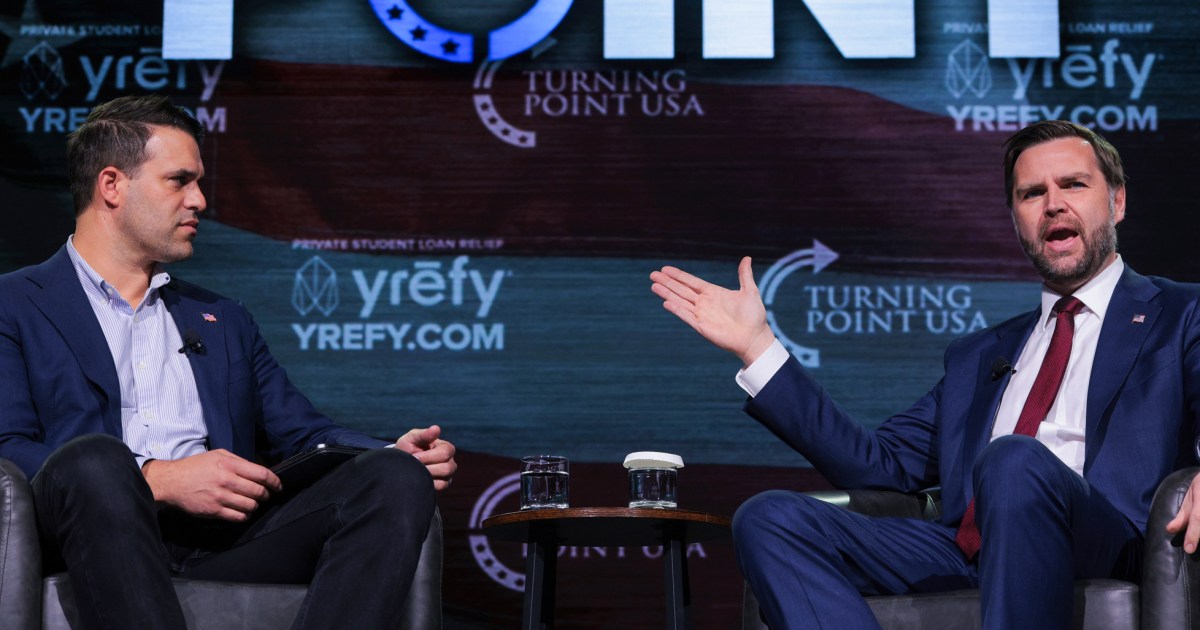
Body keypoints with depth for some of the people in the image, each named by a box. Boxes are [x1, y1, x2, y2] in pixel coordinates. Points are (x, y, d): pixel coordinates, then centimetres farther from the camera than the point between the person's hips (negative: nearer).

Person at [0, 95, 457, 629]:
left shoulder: (225, 320, 30)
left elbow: (302, 432, 23)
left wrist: (395, 455, 1)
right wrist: (156, 479, -15)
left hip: (228, 540, 5)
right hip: (109, 535, -4)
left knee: (398, 476, -22)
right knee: (95, 458, -39)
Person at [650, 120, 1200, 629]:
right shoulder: (979, 356, 31)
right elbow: (879, 463, 20)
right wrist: (756, 345, 18)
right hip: (969, 554, 5)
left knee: (1015, 461, -37)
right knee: (768, 518, -17)